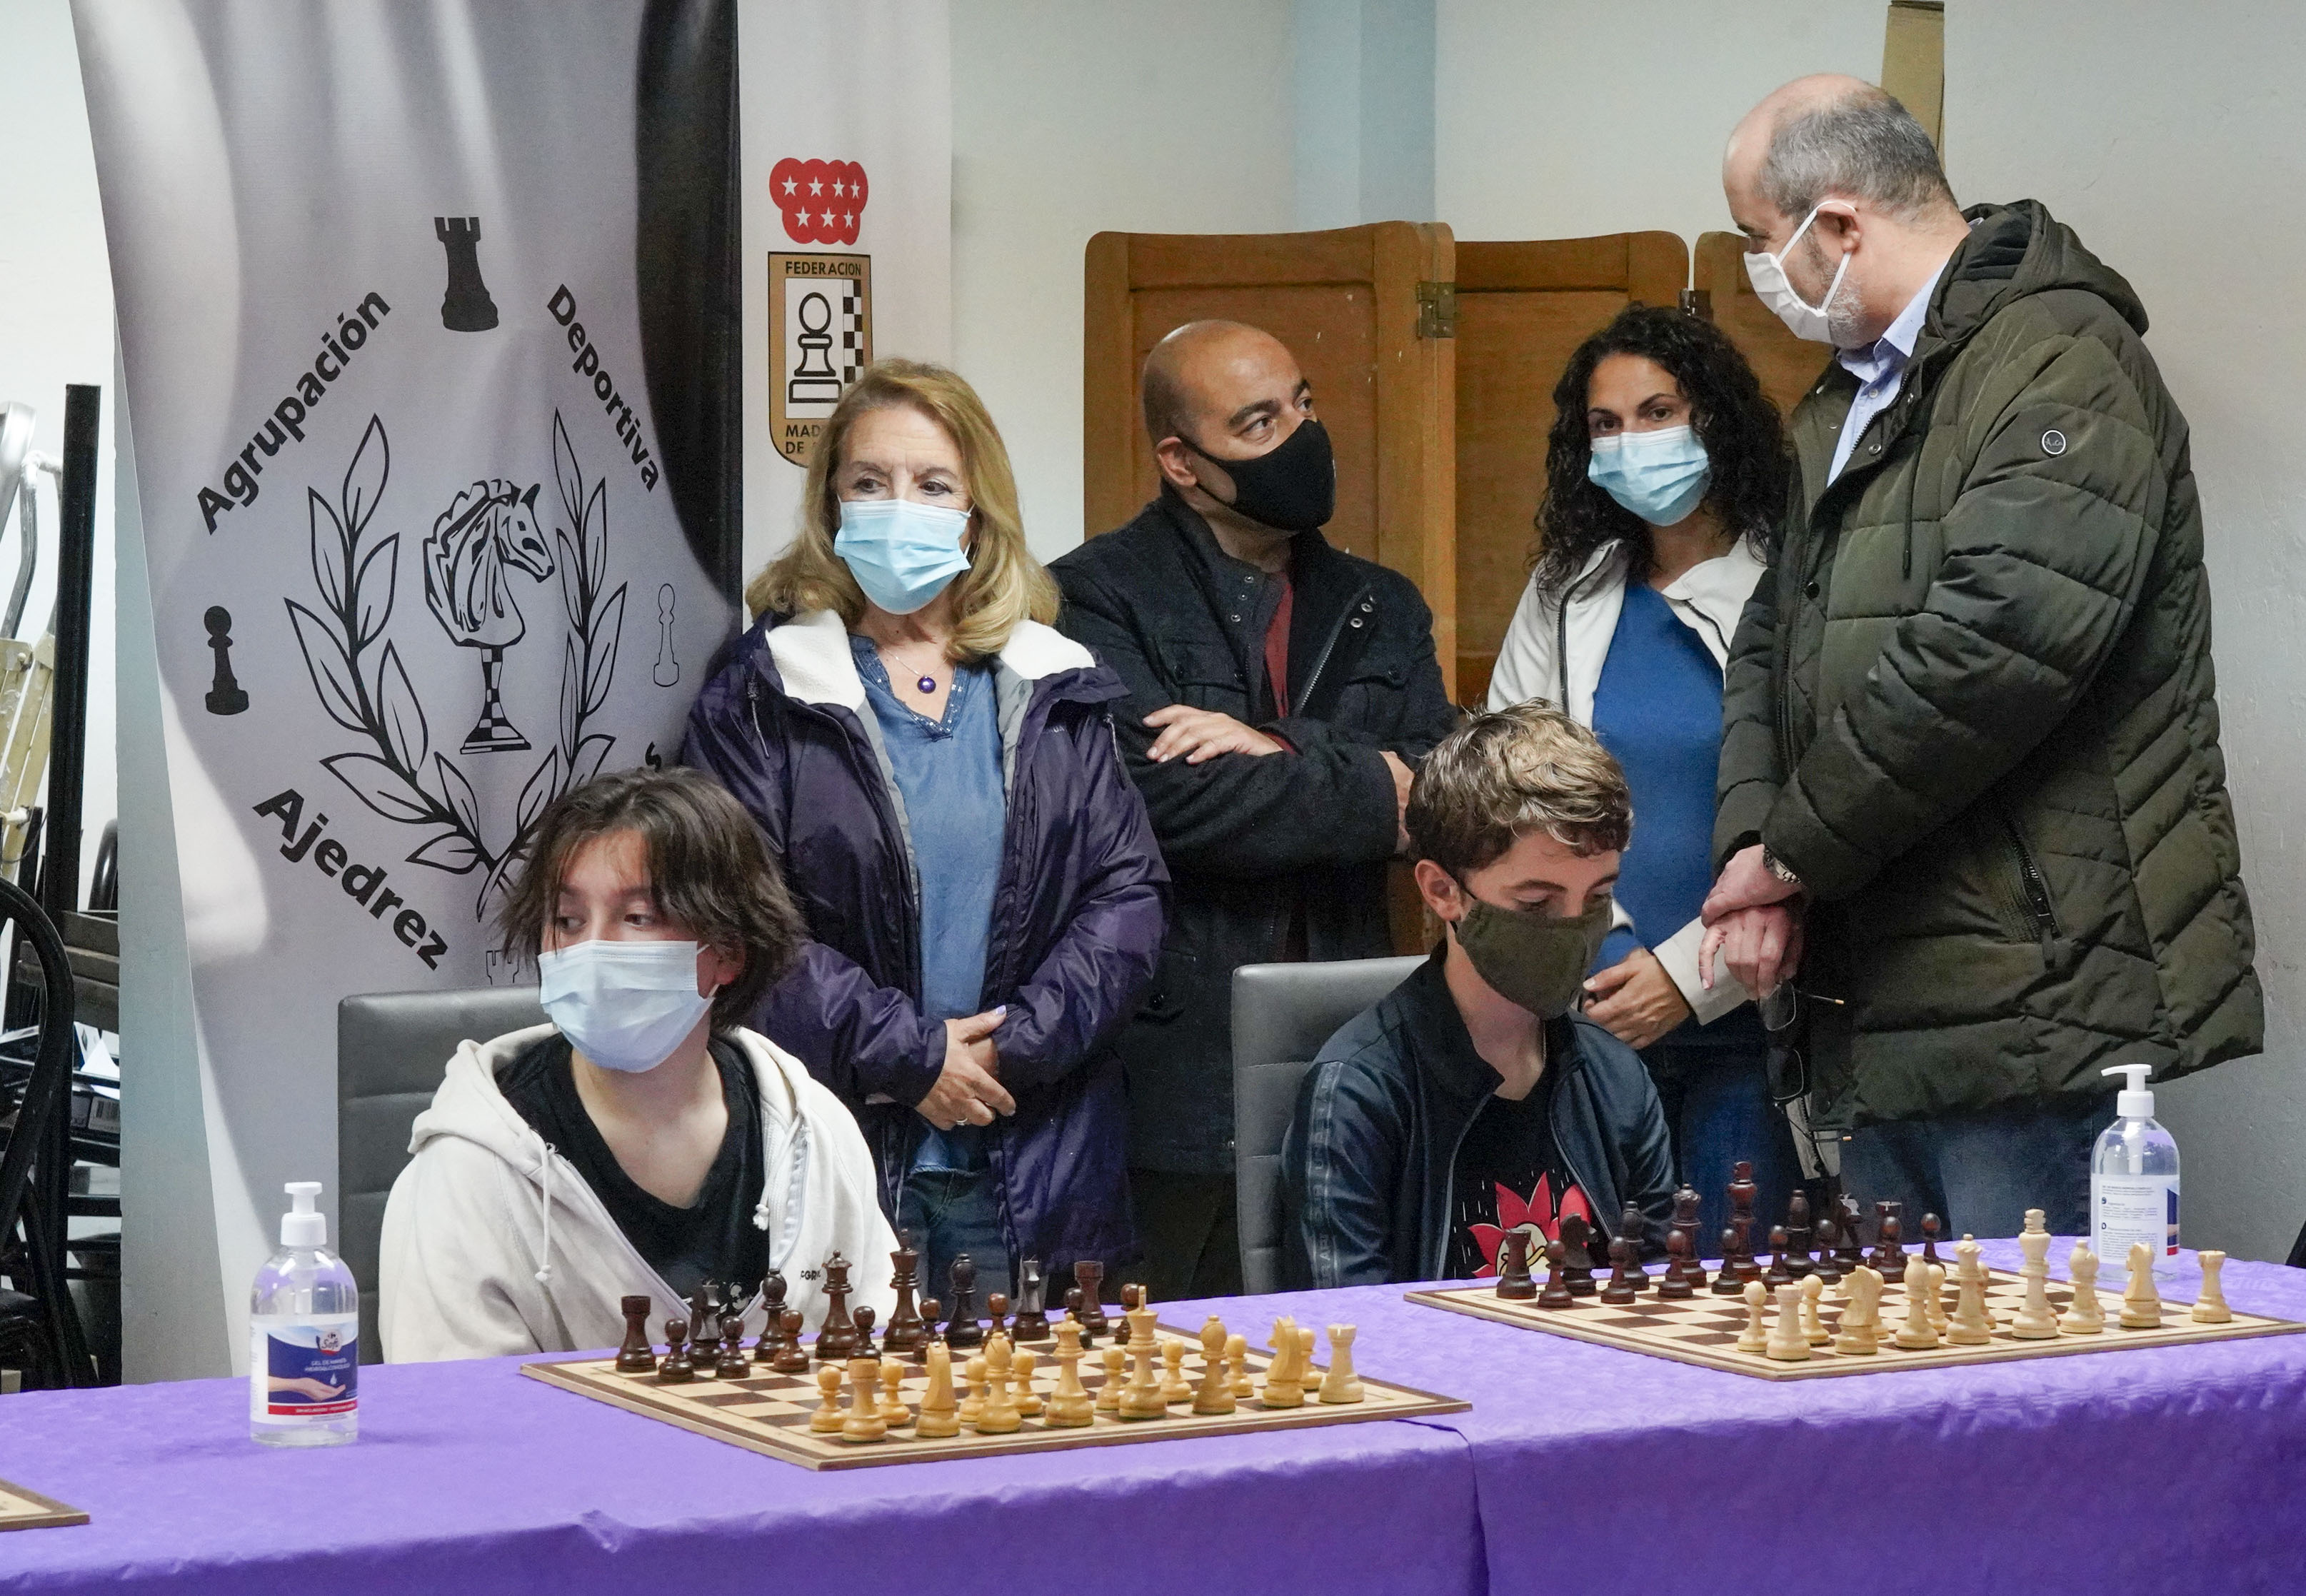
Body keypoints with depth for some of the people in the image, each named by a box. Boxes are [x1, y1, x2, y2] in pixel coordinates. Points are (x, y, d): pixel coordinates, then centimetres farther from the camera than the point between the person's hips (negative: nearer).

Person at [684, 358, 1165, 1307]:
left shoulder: (1056, 690, 11)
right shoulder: (761, 697, 3)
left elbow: (1129, 888, 5)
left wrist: (1018, 1045, -9)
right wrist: (908, 1054, -12)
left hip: (1036, 1159, 3)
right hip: (838, 1149, -2)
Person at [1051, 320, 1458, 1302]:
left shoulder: (1380, 611, 17)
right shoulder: (1100, 597, -1)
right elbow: (1171, 803, -15)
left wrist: (1277, 749, -12)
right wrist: (1375, 788, -5)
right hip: (1172, 1094, -5)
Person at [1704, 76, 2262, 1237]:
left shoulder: (2063, 364, -11)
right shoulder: (1843, 406, 20)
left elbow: (1994, 644, -23)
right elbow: (1772, 641, 20)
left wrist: (1793, 849, -13)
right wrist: (1751, 844, 0)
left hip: (2034, 1002, -9)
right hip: (1879, 1015, 9)